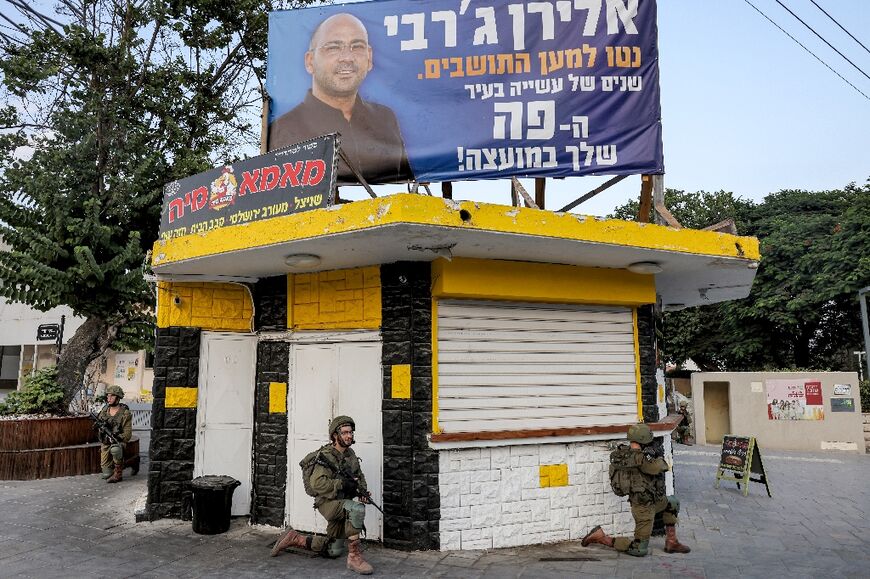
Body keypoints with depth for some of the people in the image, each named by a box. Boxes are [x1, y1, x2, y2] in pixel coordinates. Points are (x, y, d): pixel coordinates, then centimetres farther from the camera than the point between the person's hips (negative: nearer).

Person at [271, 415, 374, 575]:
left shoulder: (350, 453, 7)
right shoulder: (326, 456, -17)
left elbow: (359, 475, 19)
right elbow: (317, 483, -27)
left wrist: (363, 490, -1)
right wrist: (343, 484, -28)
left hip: (343, 504, 8)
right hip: (328, 502, -8)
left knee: (334, 551, 15)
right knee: (357, 509, -36)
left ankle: (295, 539, 28)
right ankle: (354, 556, -23)